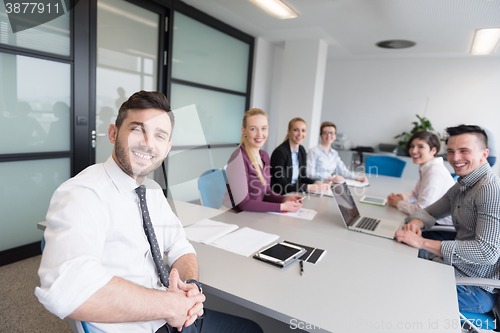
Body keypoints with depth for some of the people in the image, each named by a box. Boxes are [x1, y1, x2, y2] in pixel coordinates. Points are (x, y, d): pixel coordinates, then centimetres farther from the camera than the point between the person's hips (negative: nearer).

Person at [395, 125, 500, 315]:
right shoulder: (460, 187, 9)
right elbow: (430, 212, 18)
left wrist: (423, 243, -29)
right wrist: (416, 223, -7)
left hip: (476, 289, -8)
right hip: (453, 268, 9)